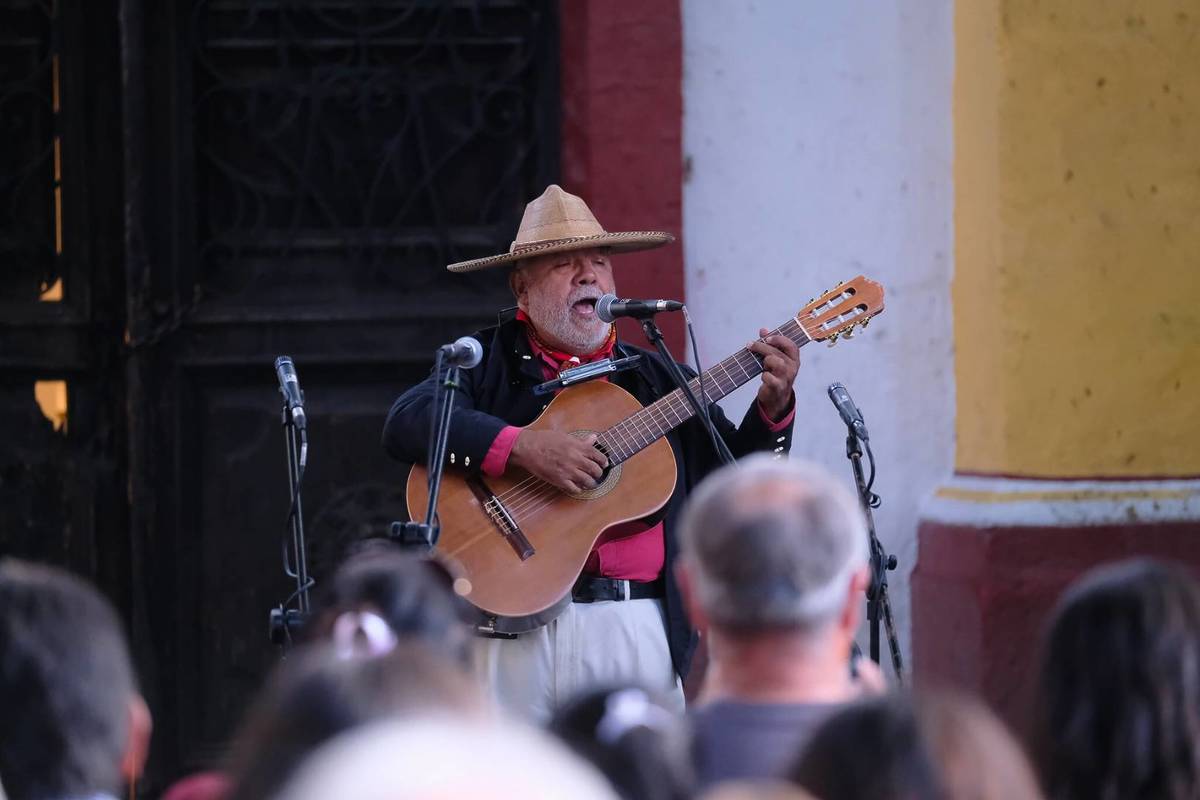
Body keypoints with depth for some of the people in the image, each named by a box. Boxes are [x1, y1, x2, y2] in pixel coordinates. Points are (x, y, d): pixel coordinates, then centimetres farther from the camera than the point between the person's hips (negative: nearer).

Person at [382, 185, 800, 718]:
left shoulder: (655, 378, 17)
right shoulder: (488, 361, 7)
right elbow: (406, 422, -12)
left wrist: (772, 409, -3)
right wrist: (523, 447, -21)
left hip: (641, 627, 3)